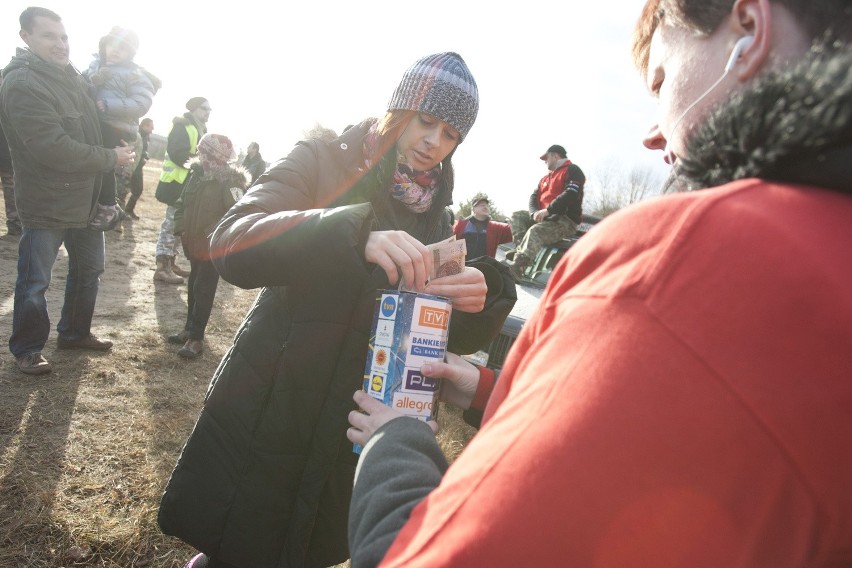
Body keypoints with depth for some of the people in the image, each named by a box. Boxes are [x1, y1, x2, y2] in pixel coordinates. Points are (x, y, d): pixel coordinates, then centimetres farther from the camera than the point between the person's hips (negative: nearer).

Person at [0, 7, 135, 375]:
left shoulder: (71, 77, 8)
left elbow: (96, 121, 23)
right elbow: (55, 150, -26)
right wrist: (111, 158, -17)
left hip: (86, 198, 8)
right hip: (46, 204, -8)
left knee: (88, 270, 19)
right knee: (35, 283, 4)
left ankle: (74, 333, 37)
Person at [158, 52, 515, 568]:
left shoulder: (435, 215, 5)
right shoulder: (322, 163, -7)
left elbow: (458, 337, 1)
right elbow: (232, 243, -23)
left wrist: (480, 299, -23)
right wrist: (356, 232, -38)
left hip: (353, 435, 4)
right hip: (266, 419, -3)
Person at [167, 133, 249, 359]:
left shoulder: (230, 182, -18)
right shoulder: (197, 173, 4)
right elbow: (182, 203, 13)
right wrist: (181, 229, 4)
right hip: (195, 244, 8)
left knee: (203, 290, -1)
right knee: (193, 287, 18)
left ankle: (196, 337, 9)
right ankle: (190, 329, 33)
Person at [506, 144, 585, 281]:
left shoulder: (572, 170, -2)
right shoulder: (546, 178, 25)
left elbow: (570, 194, -19)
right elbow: (534, 197, 14)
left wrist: (547, 210, -23)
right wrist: (536, 213, -9)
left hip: (567, 220, -9)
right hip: (547, 217, 9)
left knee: (535, 231, -33)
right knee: (517, 216, -2)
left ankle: (517, 267, -50)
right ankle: (523, 250, -23)